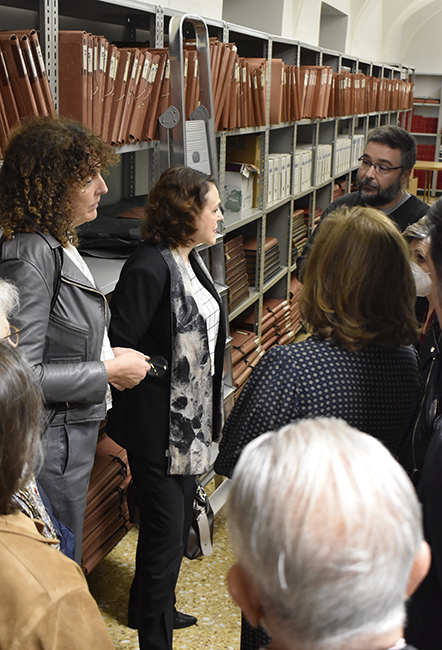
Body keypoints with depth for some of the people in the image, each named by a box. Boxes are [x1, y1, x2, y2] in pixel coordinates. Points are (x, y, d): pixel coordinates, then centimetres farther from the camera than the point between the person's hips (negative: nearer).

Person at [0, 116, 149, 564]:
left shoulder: (60, 244, 5)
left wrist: (107, 355, 6)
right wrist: (109, 370, -20)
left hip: (76, 433, 9)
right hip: (51, 441, -9)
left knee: (66, 564, 26)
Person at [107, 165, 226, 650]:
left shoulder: (189, 260, 7)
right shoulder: (149, 268, -23)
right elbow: (120, 349, -23)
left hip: (190, 420, 10)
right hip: (158, 427, -10)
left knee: (178, 523, 23)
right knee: (165, 533, 4)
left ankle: (153, 606, 44)